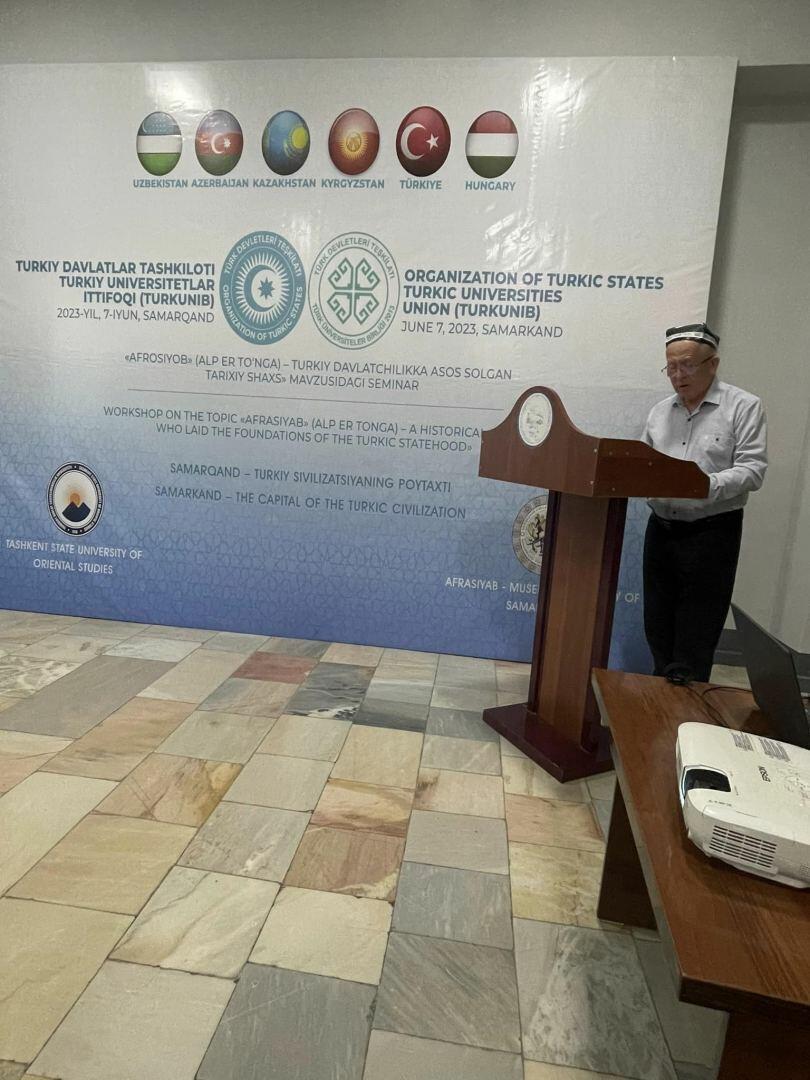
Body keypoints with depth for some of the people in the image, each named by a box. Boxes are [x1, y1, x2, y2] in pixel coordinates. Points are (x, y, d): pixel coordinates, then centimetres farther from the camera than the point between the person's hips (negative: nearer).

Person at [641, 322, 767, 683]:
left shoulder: (743, 406, -4)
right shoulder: (659, 411, 11)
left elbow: (752, 470, -12)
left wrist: (706, 486, -28)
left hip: (711, 532, -5)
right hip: (661, 528, 5)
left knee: (695, 635, 1)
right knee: (658, 626, 13)